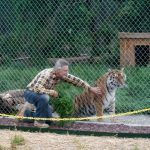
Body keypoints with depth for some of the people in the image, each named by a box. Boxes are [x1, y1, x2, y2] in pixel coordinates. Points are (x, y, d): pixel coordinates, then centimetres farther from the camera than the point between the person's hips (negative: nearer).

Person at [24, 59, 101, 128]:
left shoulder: (62, 75, -9)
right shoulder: (47, 74, -33)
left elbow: (75, 80, -1)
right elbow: (37, 88, -42)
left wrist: (91, 88, -4)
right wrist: (52, 92, -33)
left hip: (42, 96, 8)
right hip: (30, 93, -8)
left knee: (49, 117, 7)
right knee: (44, 97, -38)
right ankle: (39, 121, -21)